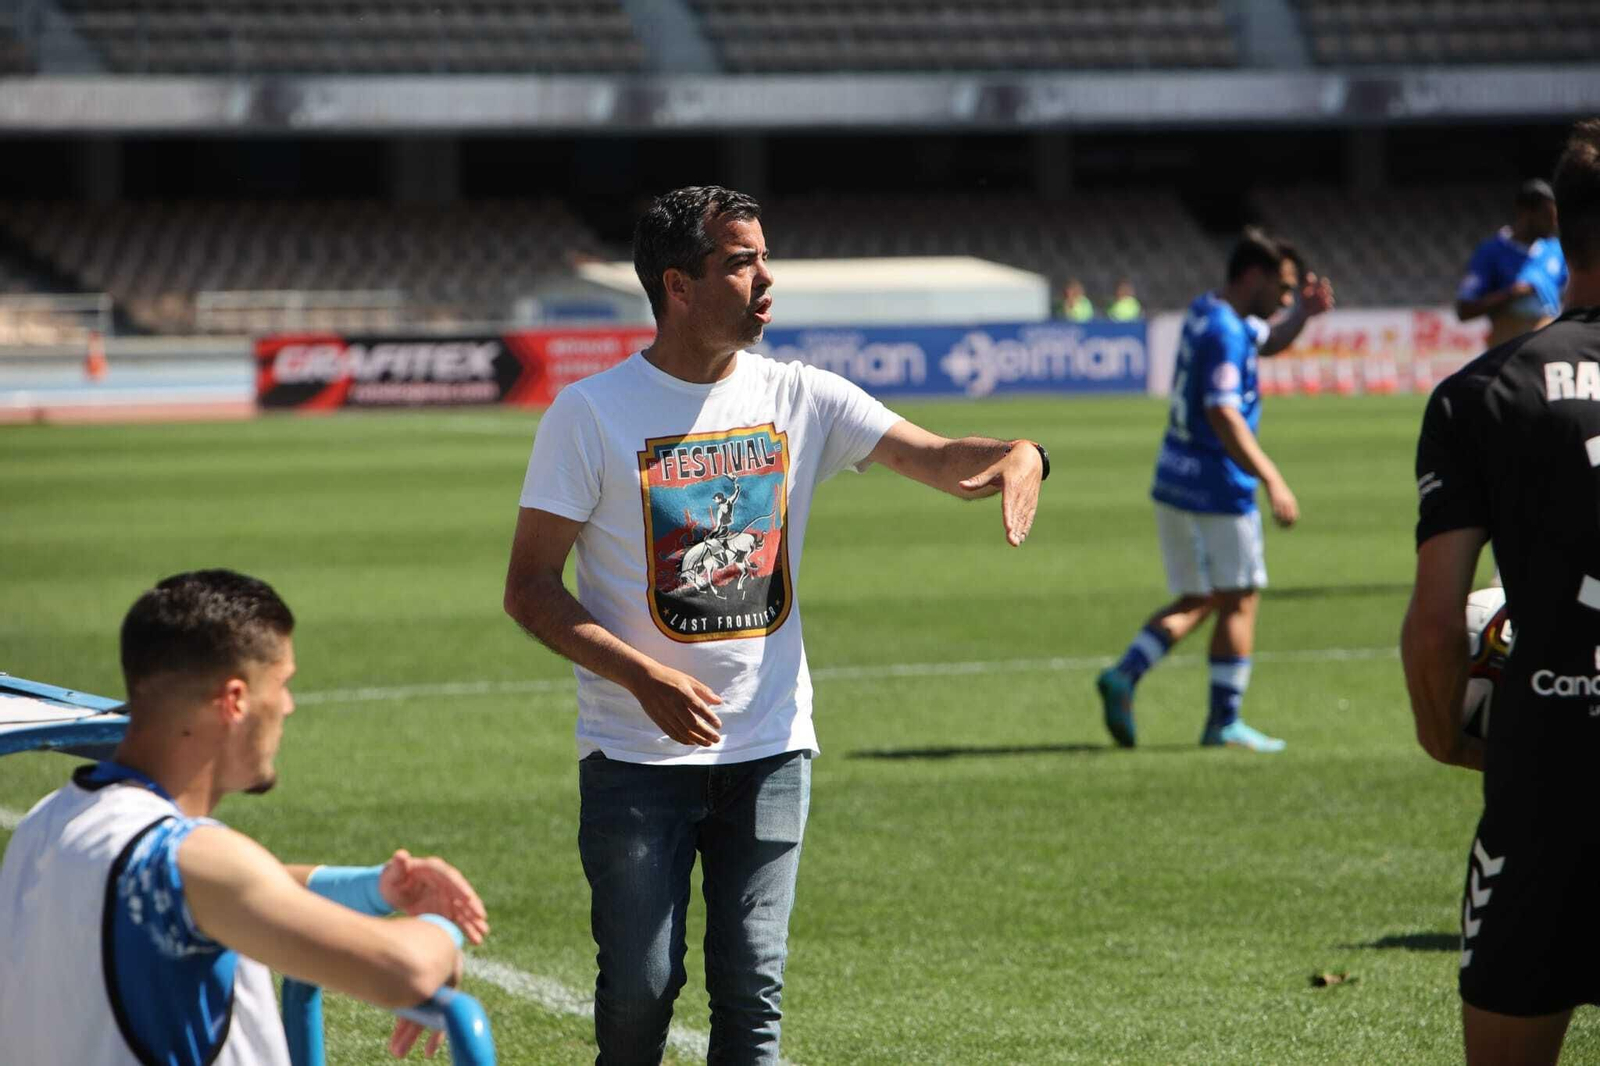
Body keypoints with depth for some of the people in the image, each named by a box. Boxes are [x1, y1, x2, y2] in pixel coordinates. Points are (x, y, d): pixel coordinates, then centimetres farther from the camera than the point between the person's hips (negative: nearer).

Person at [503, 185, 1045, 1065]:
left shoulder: (800, 398, 3)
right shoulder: (592, 415, -7)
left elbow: (938, 458, -6)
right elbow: (528, 588, -7)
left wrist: (1019, 455, -30)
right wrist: (643, 676, -20)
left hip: (770, 751, 3)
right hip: (638, 755, -3)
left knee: (752, 992, 0)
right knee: (640, 988, -2)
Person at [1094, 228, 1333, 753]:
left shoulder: (1207, 313, 12)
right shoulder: (1224, 333, -18)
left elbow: (1270, 339, 30)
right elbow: (1224, 416, -26)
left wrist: (1303, 311, 10)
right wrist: (1273, 481, -28)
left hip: (1174, 486, 9)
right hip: (1217, 487, -9)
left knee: (1196, 601, 14)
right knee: (1238, 601, 2)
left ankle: (1124, 674, -2)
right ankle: (1225, 720, 6)